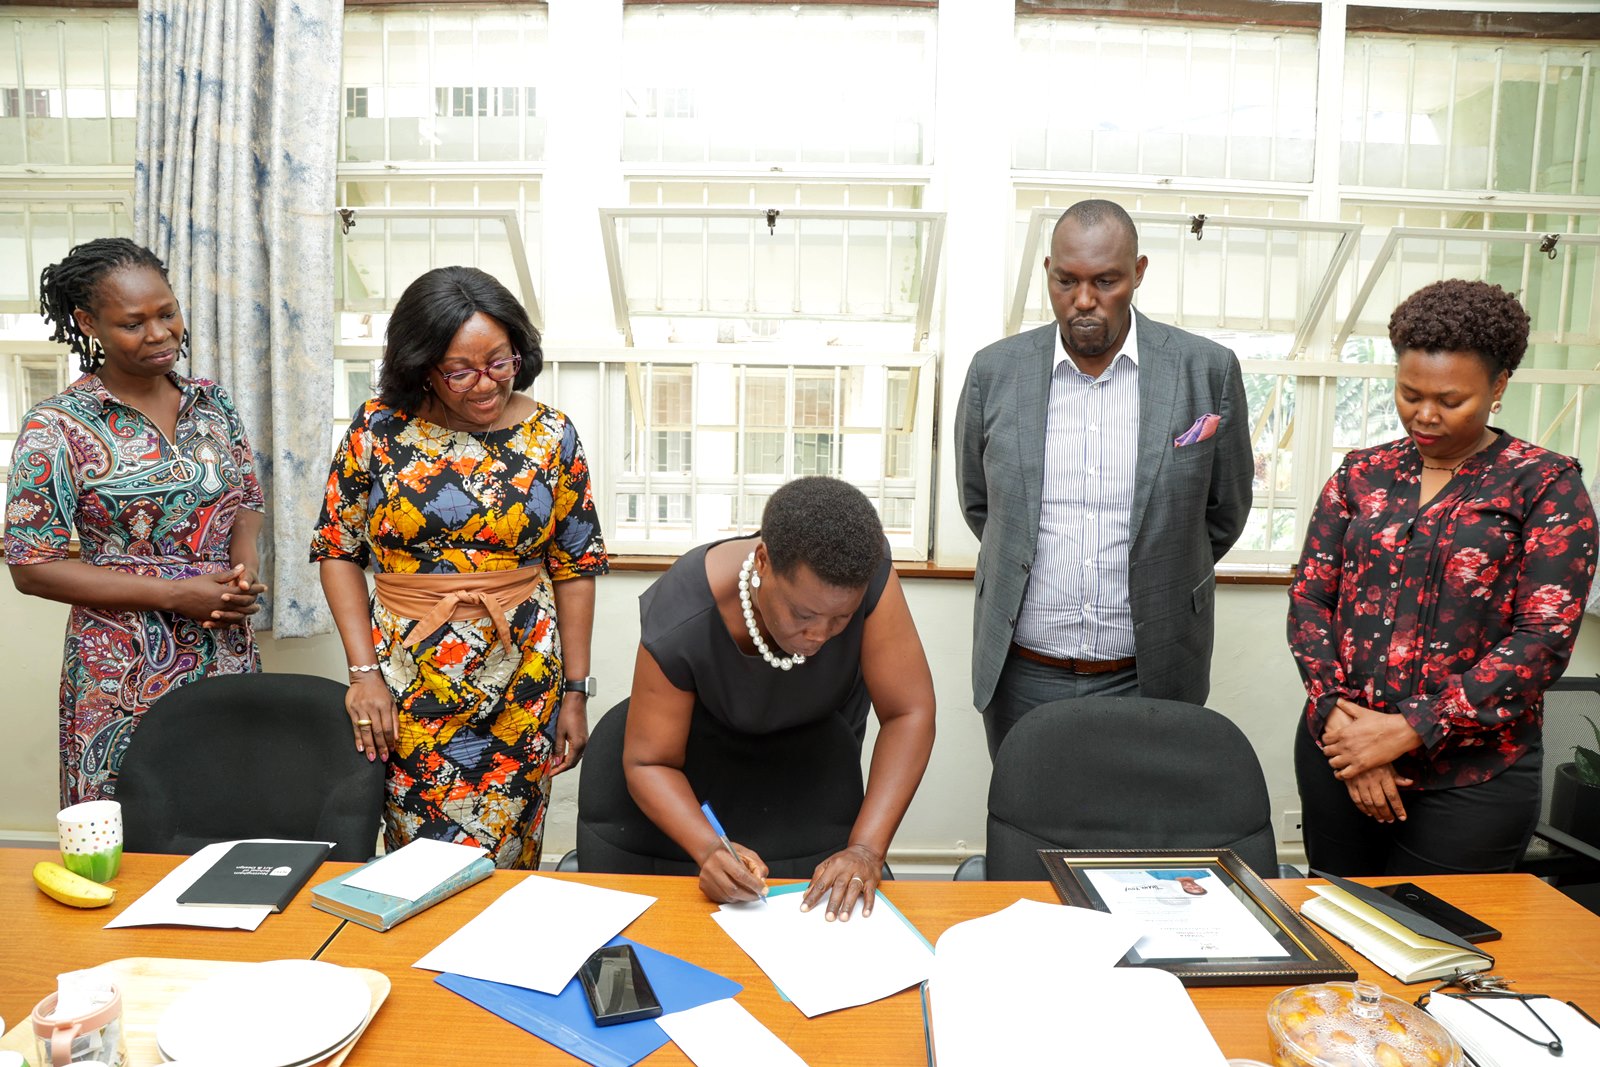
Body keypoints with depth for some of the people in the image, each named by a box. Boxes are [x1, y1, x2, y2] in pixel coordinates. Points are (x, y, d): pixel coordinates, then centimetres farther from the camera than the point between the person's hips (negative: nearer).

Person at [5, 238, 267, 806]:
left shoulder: (211, 402, 5)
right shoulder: (58, 427, -9)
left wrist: (244, 560, -8)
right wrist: (175, 595, -17)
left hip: (228, 655, 4)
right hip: (127, 672, -4)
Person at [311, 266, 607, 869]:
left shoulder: (551, 436, -2)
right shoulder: (381, 429, -3)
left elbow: (575, 567, 2)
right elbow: (337, 551, 2)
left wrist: (576, 691, 0)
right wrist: (364, 671, -5)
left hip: (522, 688, 0)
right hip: (407, 687, 0)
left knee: (505, 859, 10)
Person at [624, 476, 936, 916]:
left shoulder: (868, 574, -37)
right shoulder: (678, 627, -39)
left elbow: (909, 715, -32)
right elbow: (649, 763, -27)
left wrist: (866, 850, -40)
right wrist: (709, 849, -45)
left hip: (822, 734, 2)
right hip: (708, 740, -1)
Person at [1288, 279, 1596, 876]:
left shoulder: (1546, 485, -2)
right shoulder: (1361, 475, 7)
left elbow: (1545, 638, -10)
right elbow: (1309, 598, 2)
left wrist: (1410, 729, -17)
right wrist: (1337, 716, -12)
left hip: (1469, 776, -3)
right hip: (1338, 755, 3)